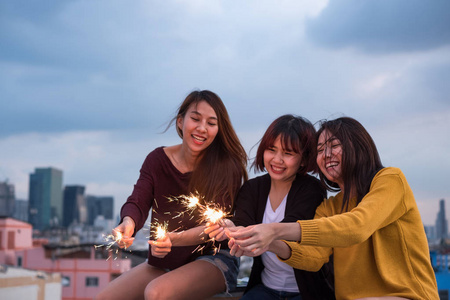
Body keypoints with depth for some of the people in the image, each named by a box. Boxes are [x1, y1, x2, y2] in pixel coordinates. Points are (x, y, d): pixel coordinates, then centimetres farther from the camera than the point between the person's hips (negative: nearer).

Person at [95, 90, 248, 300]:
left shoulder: (228, 167, -12)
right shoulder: (157, 160, 1)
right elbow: (138, 202, -9)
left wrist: (173, 239, -37)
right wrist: (128, 223, -35)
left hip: (212, 258, -4)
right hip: (163, 262, 5)